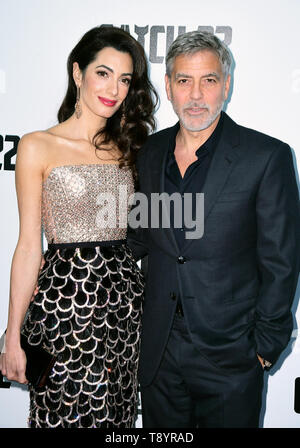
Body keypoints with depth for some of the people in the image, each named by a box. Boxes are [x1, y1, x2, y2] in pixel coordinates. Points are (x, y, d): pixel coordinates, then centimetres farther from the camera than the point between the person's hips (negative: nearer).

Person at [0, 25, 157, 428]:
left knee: (118, 413, 14)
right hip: (65, 298, -4)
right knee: (65, 413, 6)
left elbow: (139, 230, 13)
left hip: (125, 296, 5)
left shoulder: (127, 148, 10)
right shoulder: (38, 147, -3)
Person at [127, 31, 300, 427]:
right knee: (161, 429, 19)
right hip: (159, 354, 4)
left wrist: (265, 344, -7)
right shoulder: (151, 152, 3)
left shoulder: (267, 156, -11)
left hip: (229, 357, -4)